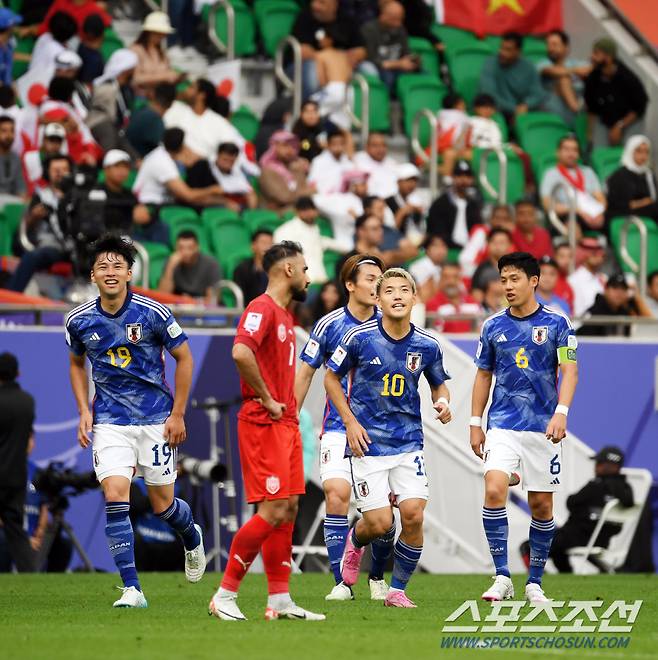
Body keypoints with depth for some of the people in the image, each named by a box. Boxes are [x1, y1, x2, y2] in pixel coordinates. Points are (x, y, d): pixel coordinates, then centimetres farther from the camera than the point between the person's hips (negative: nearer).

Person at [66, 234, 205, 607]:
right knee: (115, 497, -15)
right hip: (110, 420, 2)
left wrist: (178, 415, -3)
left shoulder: (153, 313, -12)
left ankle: (193, 538, 42)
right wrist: (84, 411, 4)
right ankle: (132, 589, -11)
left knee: (163, 504, 5)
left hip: (156, 418, -2)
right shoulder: (79, 321, -3)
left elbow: (184, 358, -1)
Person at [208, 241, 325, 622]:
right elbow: (241, 352, -30)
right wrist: (267, 399, -21)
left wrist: (291, 405, 15)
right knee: (272, 512, -12)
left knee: (289, 509, 8)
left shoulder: (285, 315, 19)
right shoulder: (262, 309, -12)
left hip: (286, 423, 10)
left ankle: (280, 601, 10)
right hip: (264, 424, -10)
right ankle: (225, 596, -7)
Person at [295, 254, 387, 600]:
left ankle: (378, 577, 23)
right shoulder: (329, 324, -2)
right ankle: (342, 582, -13)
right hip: (339, 427, -2)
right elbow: (305, 374, 6)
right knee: (337, 493, -19)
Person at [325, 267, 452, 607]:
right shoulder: (360, 337, -9)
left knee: (413, 514, -13)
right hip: (368, 442, -2)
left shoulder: (427, 345, -1)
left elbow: (439, 384, 16)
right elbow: (332, 378, 4)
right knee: (380, 524, -9)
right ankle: (356, 540, 30)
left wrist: (443, 402, -7)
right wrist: (351, 422, -5)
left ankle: (398, 589, 6)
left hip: (409, 442, 2)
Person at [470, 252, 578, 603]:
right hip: (502, 425, 1)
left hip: (543, 427, -1)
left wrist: (561, 412, -19)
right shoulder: (493, 326, 6)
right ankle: (502, 577, -14)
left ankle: (535, 583, 17)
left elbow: (569, 370, -4)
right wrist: (475, 425, 10)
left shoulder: (556, 323, -1)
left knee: (541, 505, 4)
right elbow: (483, 375, 14)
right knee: (494, 491, -18)